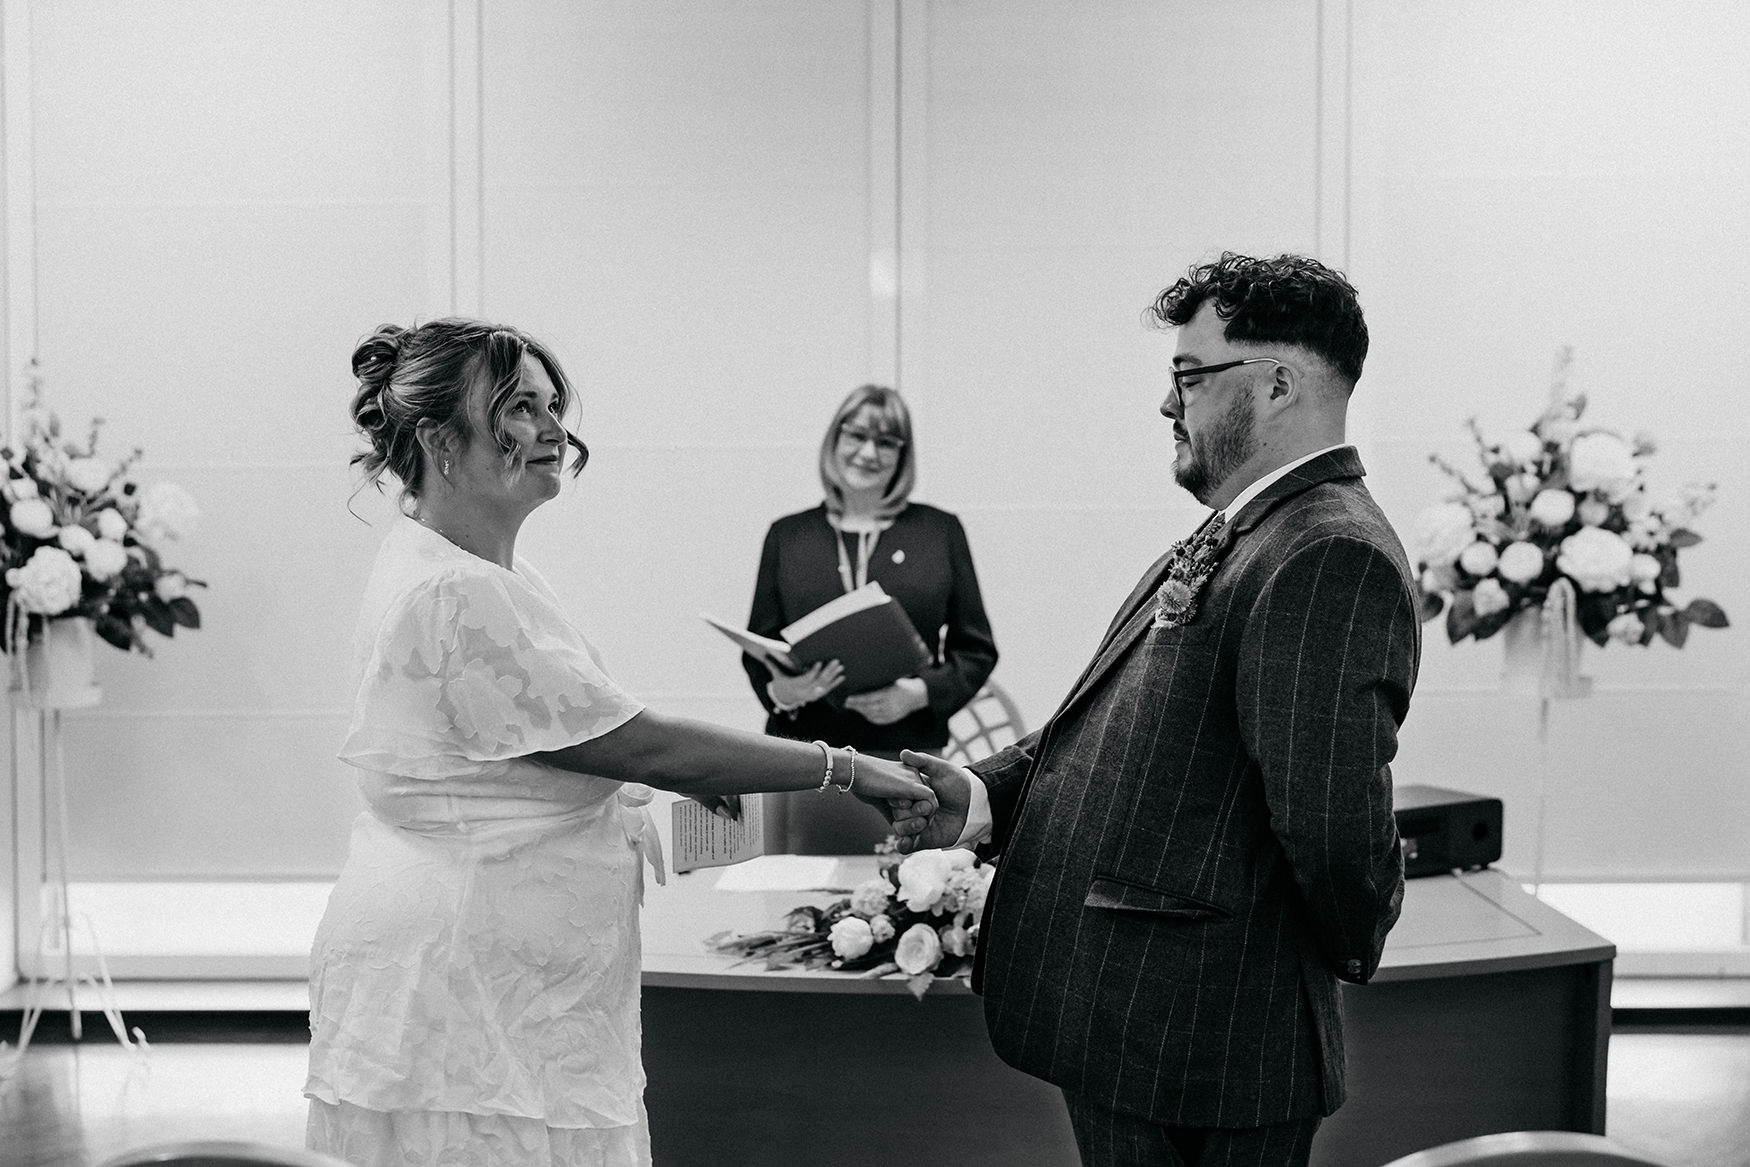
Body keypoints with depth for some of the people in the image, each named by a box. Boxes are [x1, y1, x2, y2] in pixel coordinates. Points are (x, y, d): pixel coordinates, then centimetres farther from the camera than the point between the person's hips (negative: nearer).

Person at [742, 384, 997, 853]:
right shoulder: (787, 535, 13)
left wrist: (920, 693, -8)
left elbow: (977, 650, 9)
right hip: (804, 759, 1)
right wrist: (780, 690, -9)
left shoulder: (939, 531, 10)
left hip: (907, 757, -1)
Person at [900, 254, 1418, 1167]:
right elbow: (1118, 729, 16)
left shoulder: (1332, 560, -21)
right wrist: (983, 796, 1)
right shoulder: (1233, 538, 14)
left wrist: (1349, 951, -9)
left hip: (1190, 1049, -9)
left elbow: (1332, 818, -27)